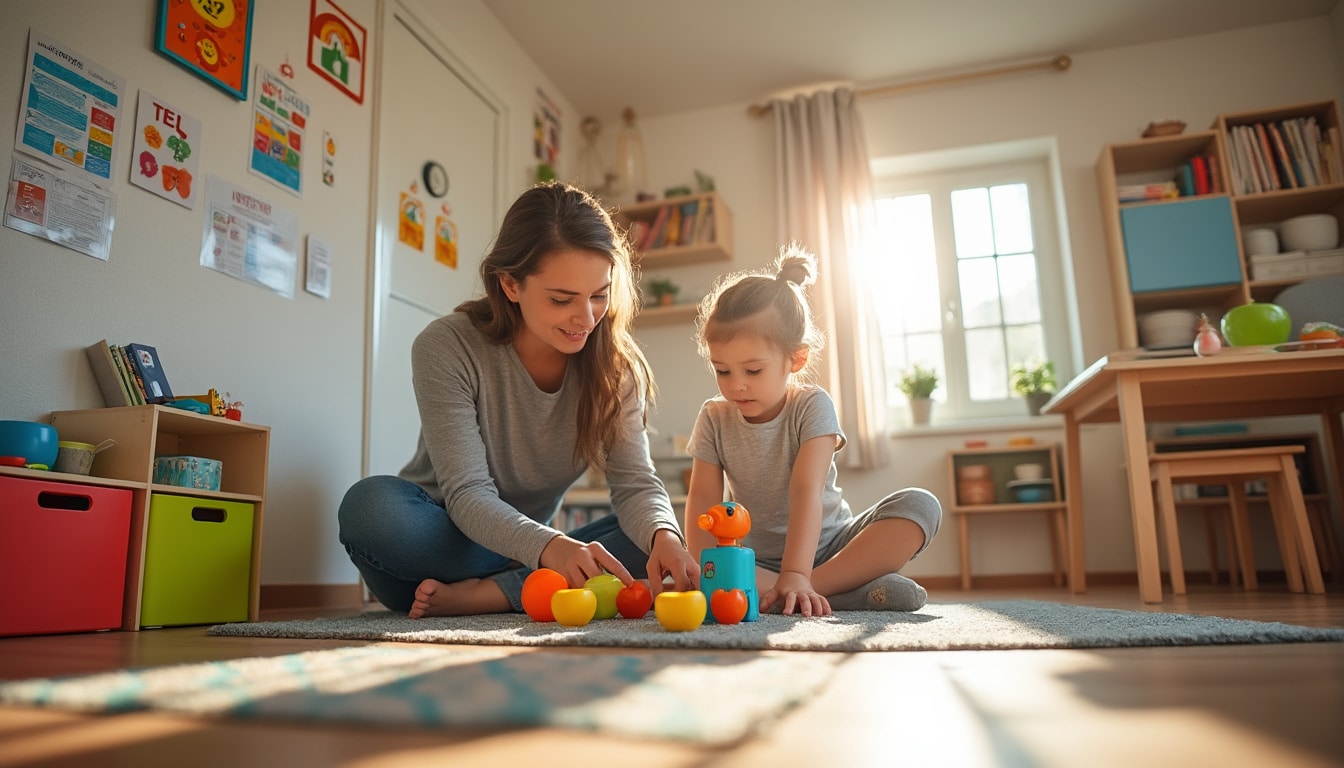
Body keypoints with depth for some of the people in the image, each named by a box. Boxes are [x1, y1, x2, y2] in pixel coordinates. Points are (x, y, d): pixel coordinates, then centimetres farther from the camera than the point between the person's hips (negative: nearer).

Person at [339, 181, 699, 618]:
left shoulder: (616, 365, -7)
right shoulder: (446, 349, -18)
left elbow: (635, 482, -14)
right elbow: (467, 494, -24)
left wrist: (664, 535, -38)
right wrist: (550, 548, -44)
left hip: (532, 549, 3)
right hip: (439, 544, -3)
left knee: (656, 533, -20)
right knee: (371, 505, -33)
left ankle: (478, 595, -23)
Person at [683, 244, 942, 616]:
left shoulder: (812, 407, -13)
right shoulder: (714, 418, -3)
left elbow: (806, 492, -26)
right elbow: (703, 500, -10)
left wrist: (795, 576, -38)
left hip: (827, 546, -1)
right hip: (758, 561, 1)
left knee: (921, 505, -25)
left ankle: (813, 587, -33)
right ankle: (842, 589, -32)